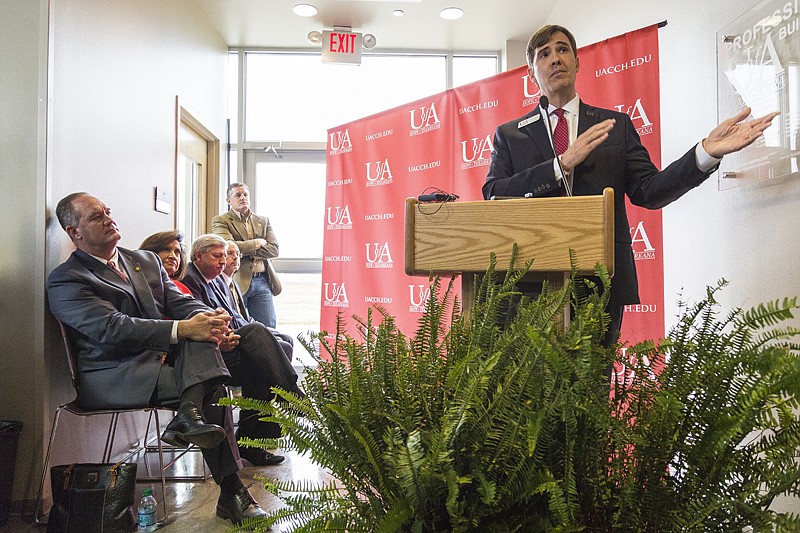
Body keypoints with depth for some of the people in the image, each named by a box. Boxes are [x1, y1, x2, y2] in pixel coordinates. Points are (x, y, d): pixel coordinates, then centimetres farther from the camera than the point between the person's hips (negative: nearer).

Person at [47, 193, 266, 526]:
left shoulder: (147, 261, 19)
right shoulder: (65, 280, -2)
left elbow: (179, 302, 11)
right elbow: (112, 327, -17)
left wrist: (211, 317, -15)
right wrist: (182, 329, -29)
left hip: (167, 359, 6)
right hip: (114, 379, -6)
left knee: (203, 336, -25)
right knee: (212, 387, -24)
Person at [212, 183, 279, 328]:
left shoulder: (263, 221, 17)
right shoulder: (220, 221, 5)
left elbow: (274, 249, 4)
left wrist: (246, 250, -6)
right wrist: (257, 243, -3)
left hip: (262, 281, 4)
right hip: (237, 281, -4)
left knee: (269, 328, 1)